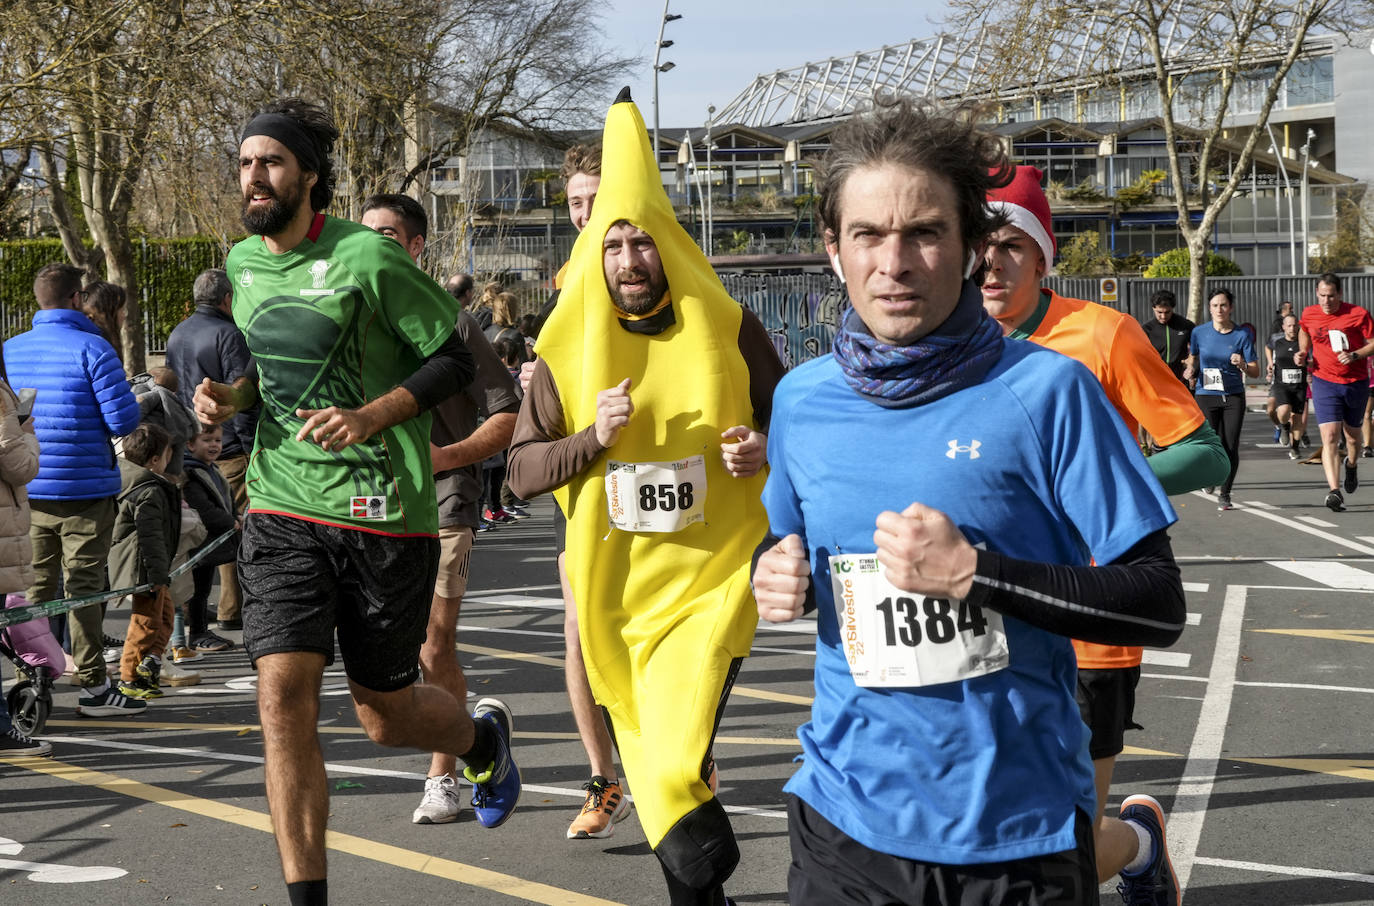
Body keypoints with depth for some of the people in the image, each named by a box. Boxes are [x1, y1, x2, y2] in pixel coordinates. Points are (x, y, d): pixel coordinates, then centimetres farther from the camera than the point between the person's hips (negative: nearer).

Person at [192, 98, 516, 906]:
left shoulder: (369, 256, -11)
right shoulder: (243, 262, 8)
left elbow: (455, 360, -6)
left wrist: (372, 416, -19)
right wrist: (233, 397, 3)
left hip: (385, 512, -4)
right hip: (283, 512, 4)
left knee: (386, 714, 8)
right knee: (283, 697, -11)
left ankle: (484, 735, 45)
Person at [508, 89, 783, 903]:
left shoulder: (729, 331, -1)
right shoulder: (569, 350, 2)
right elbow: (524, 468, 2)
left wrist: (766, 450, -11)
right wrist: (591, 438, -15)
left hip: (710, 582, -3)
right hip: (614, 587, 3)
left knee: (674, 767, -20)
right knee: (649, 754, 13)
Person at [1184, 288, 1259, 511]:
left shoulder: (1242, 335, -2)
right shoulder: (1199, 332, 2)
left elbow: (1255, 373, 0)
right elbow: (1193, 359, 20)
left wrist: (1242, 365, -21)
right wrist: (1190, 371, -2)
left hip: (1233, 398, 0)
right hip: (1206, 396, 0)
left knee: (1231, 448, -5)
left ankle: (1224, 493, 14)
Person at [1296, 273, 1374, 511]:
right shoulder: (1309, 315, -1)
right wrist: (1303, 353, 5)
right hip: (1325, 382, 0)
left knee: (1352, 436, 16)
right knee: (1329, 436, -16)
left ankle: (1352, 465, 51)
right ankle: (1334, 490, -24)